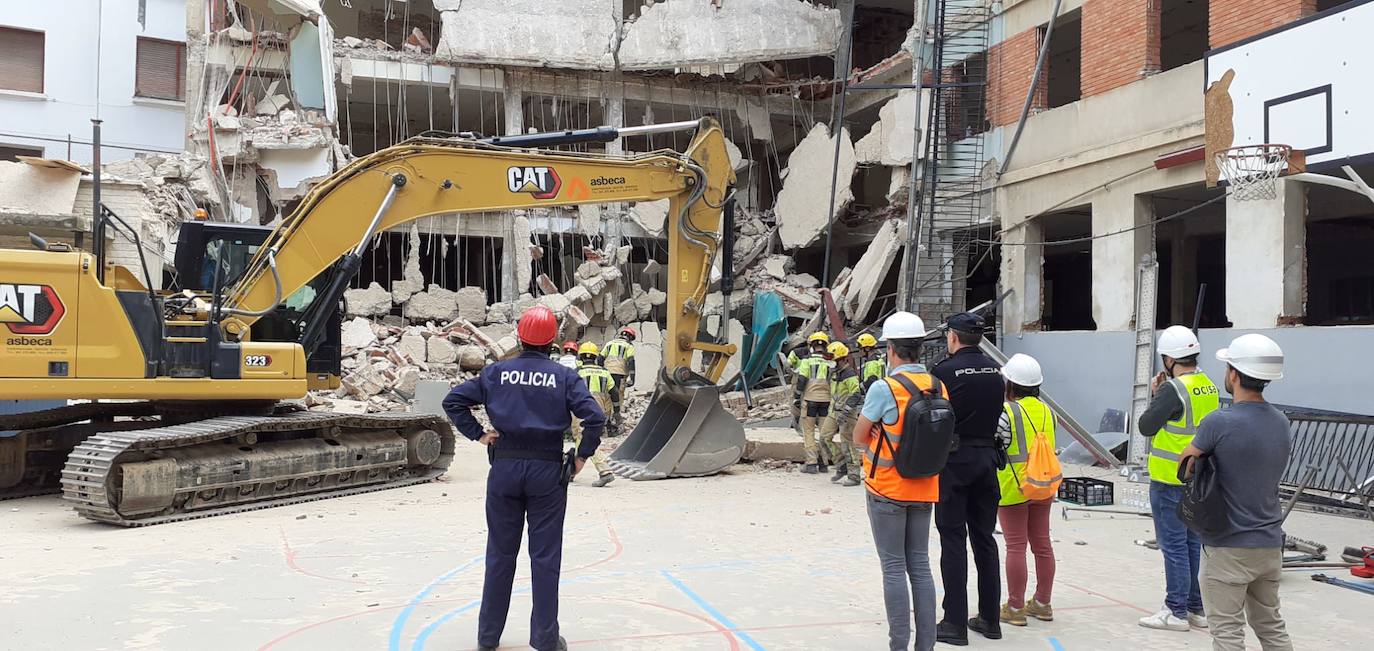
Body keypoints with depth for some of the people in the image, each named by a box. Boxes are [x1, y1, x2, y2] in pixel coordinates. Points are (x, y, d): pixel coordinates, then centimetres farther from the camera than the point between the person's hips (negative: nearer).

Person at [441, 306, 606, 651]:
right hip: (547, 471, -2)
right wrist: (582, 456, 0)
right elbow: (595, 417, -12)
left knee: (500, 554, 12)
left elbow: (453, 401, 2)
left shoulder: (496, 372, 3)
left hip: (504, 469, 2)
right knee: (545, 556, 5)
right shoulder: (564, 376, -3)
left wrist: (478, 434, 6)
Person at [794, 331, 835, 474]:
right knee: (825, 433, 11)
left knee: (808, 432, 4)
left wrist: (796, 398, -2)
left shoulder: (807, 360, -3)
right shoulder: (831, 362, 5)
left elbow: (801, 381, -8)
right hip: (826, 399, 3)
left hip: (810, 399, -3)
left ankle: (811, 463, -1)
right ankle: (823, 463, 13)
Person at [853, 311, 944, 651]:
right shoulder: (938, 387, 0)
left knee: (894, 568, 3)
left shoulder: (883, 389, -17)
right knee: (920, 565, 13)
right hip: (923, 489, 5)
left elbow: (859, 437, -9)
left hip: (887, 490, -5)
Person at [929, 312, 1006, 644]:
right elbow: (997, 413, 9)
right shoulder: (995, 371, 5)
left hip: (953, 459, -5)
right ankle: (990, 619, 20)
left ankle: (955, 623, 3)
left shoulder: (945, 370, -13)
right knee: (984, 539, 13)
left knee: (954, 540, 0)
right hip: (987, 457, 5)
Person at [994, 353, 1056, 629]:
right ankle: (1042, 604, 22)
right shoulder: (1047, 411, 6)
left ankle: (1015, 608, 5)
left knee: (1015, 546, -1)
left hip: (1013, 487, -6)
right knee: (1042, 544, 12)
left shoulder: (1006, 411, -14)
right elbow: (1050, 448, 11)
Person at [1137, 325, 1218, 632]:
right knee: (1193, 543, 16)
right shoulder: (1210, 387, 7)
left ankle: (1176, 612, 5)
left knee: (1174, 546, -1)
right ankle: (1197, 609, 23)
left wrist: (1156, 394, -2)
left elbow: (1146, 426, -14)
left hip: (1170, 480, -8)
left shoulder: (1173, 389, -19)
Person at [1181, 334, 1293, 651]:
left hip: (1228, 546, -7)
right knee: (1271, 625, 18)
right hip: (1270, 543, 7)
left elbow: (1186, 463, -5)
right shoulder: (1282, 423, 3)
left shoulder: (1220, 423, -19)